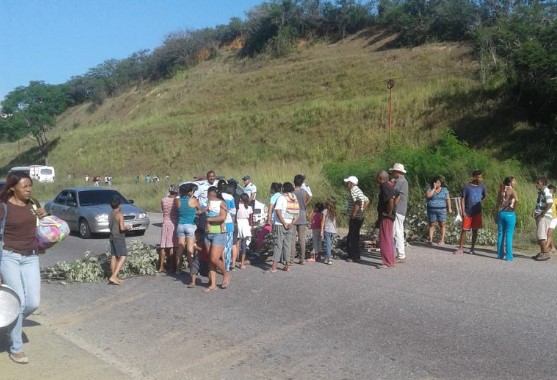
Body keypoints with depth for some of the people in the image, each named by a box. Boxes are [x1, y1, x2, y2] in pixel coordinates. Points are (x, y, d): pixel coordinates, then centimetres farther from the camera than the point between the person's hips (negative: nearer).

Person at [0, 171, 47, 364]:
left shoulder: (33, 204, 5)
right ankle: (16, 349, 11)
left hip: (31, 258, 5)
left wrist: (43, 217, -2)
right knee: (19, 302, -4)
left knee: (33, 303, -1)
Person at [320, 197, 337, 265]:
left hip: (327, 230, -4)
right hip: (333, 231, 4)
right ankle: (326, 258, 13)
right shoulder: (334, 212, 8)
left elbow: (323, 221, -4)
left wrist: (322, 231, -2)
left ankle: (329, 259, -11)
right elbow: (335, 222, 12)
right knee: (330, 245, 11)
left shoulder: (325, 211, -5)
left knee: (328, 245, -4)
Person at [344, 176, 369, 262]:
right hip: (360, 217, 10)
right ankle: (355, 256, 21)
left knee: (352, 237, -4)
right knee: (355, 237, 16)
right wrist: (362, 210, 17)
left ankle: (354, 257, 0)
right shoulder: (358, 190, 16)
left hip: (355, 218, -10)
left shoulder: (353, 191, -15)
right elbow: (367, 201, 23)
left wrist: (354, 214, -23)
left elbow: (358, 202, -30)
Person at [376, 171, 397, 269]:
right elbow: (392, 199, 19)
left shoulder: (385, 187, -18)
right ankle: (390, 261, 22)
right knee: (388, 240, 15)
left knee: (385, 240, -4)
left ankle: (388, 263, 1)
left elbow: (391, 200, -31)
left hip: (386, 217, -10)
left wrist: (389, 213, -20)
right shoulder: (389, 187, 13)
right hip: (387, 217, 10)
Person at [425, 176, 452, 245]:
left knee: (442, 225, -1)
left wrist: (449, 208, 2)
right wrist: (434, 188, -13)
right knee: (432, 224, -2)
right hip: (432, 210, -1)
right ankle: (430, 239, -4)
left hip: (442, 210, 1)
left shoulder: (444, 190, 9)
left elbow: (448, 199, 8)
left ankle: (442, 240, 1)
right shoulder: (429, 189, 3)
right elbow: (428, 195, -16)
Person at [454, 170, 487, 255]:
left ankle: (472, 248, 17)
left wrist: (479, 201, 13)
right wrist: (463, 212, -13)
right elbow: (462, 199, -7)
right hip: (467, 213, -3)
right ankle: (461, 248, 4)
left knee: (475, 230, 7)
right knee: (464, 230, -2)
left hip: (477, 212, 3)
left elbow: (485, 195, 23)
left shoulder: (481, 187, 3)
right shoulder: (467, 186, -8)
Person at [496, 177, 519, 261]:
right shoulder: (512, 190, -9)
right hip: (510, 214, -5)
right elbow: (516, 199, -27)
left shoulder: (501, 190, 8)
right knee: (509, 236, -1)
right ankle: (508, 256, 0)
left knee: (500, 234, 10)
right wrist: (514, 206, -9)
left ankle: (500, 254, 14)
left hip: (501, 213, 5)